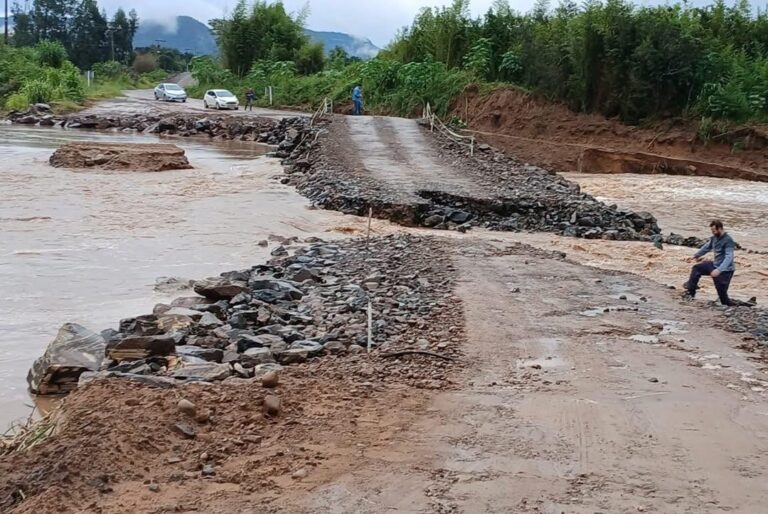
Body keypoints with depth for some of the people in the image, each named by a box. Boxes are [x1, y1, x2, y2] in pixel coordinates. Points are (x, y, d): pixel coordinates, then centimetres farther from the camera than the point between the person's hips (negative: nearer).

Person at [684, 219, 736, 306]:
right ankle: (691, 292, 9)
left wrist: (719, 270, -45)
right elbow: (707, 247, 22)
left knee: (722, 293, -5)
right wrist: (696, 255, 35)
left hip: (725, 270, -8)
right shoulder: (714, 238, 1)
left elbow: (729, 257, -33)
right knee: (696, 268, 7)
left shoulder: (728, 240, -23)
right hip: (715, 265, 8)